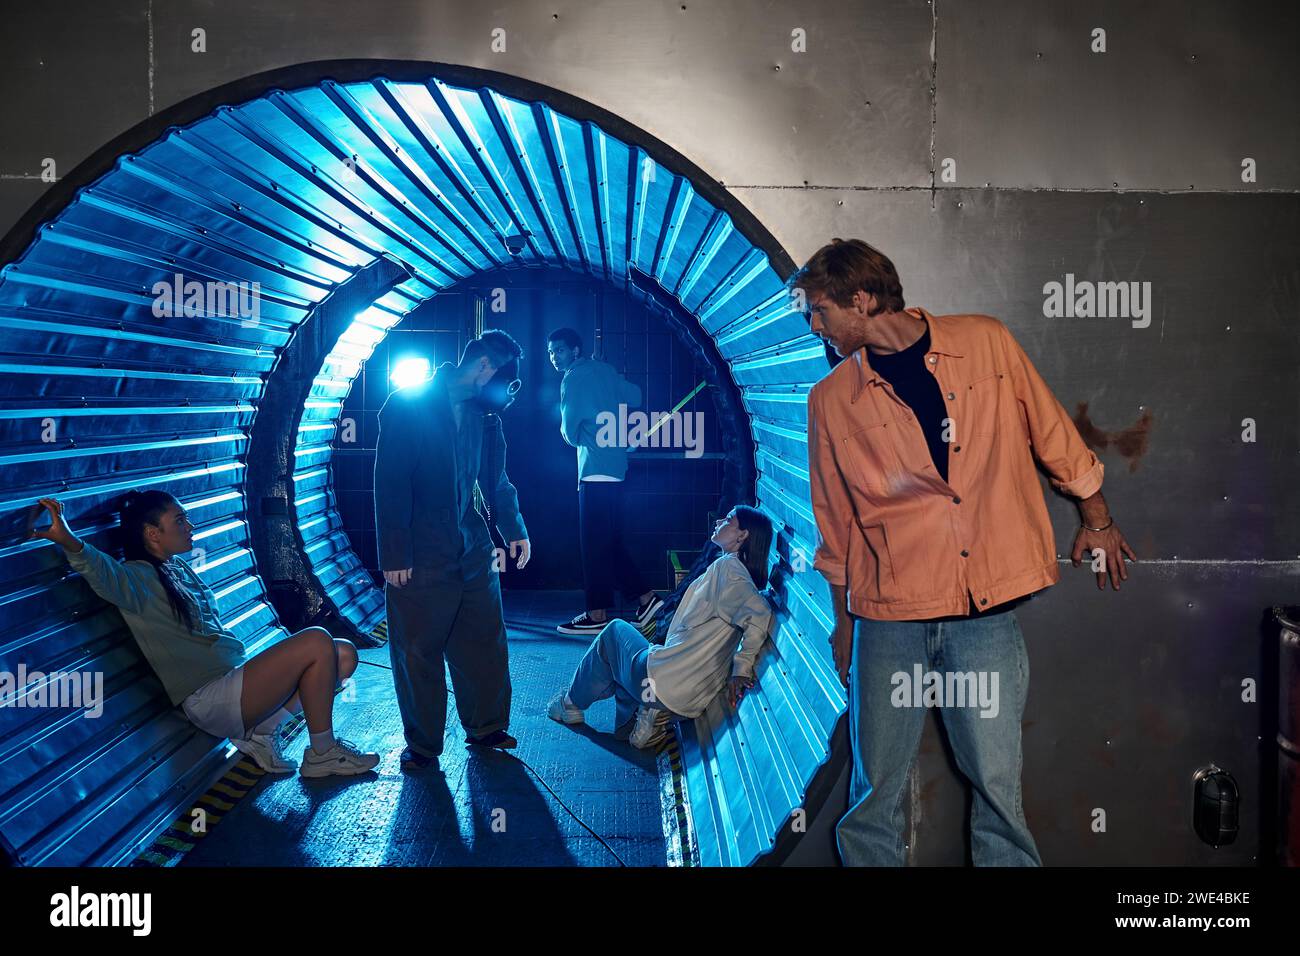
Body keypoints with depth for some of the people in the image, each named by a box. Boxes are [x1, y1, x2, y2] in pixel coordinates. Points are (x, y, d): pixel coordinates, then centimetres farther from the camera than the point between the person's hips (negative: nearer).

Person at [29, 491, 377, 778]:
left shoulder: (179, 566, 16)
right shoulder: (139, 577, -11)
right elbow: (106, 573, -36)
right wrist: (71, 543, -53)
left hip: (234, 673, 9)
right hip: (209, 698, -9)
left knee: (344, 654, 1)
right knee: (317, 642, -21)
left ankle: (260, 731, 1)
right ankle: (322, 754, -6)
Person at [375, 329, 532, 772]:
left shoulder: (483, 412, 9)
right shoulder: (407, 406, -10)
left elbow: (496, 478, 18)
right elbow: (390, 485, -13)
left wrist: (514, 530, 7)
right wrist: (395, 556, -15)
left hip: (474, 552, 6)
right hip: (421, 557, -6)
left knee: (484, 642, 11)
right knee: (418, 652, 4)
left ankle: (485, 727, 26)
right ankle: (422, 744, 17)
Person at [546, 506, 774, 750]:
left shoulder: (727, 565, -15)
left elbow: (759, 612, -30)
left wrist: (742, 668, -24)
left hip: (665, 681, -8)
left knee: (615, 630, 19)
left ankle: (572, 703, 30)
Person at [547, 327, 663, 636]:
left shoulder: (574, 378, -9)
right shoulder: (602, 369, 15)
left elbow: (569, 431, -9)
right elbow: (635, 396, 21)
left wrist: (576, 436, 13)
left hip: (596, 468, -9)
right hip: (613, 465, 9)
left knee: (595, 542, -5)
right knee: (609, 541, 13)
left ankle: (597, 615, -1)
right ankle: (645, 597, 12)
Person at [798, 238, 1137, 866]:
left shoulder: (987, 342, 1)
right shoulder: (831, 400, 3)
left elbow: (1053, 433, 13)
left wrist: (1097, 521, 21)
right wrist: (842, 621, 17)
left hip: (987, 609, 0)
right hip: (890, 612, 1)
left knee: (997, 783, 1)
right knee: (876, 788, 3)